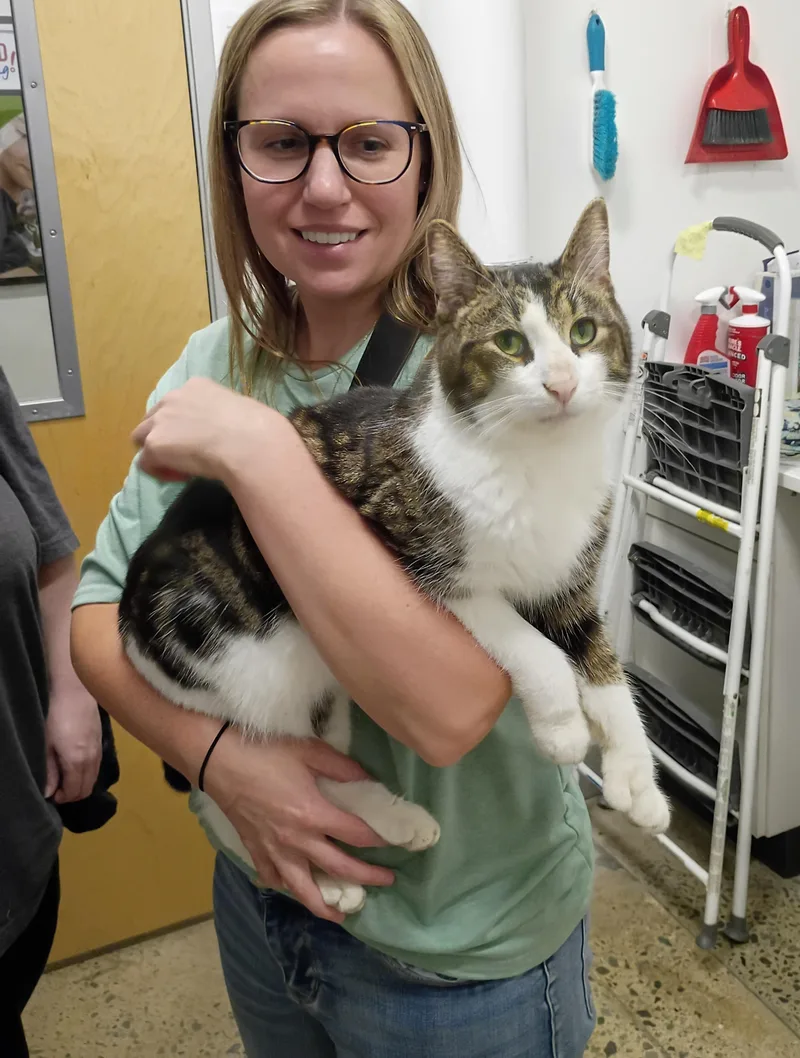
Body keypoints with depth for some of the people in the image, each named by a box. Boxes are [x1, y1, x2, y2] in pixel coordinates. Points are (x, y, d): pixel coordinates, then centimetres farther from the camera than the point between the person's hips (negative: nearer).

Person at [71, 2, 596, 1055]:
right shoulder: (216, 362, -5)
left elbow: (447, 707, -32)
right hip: (260, 890, 5)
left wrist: (255, 448, -31)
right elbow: (101, 610, -3)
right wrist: (221, 754, -21)